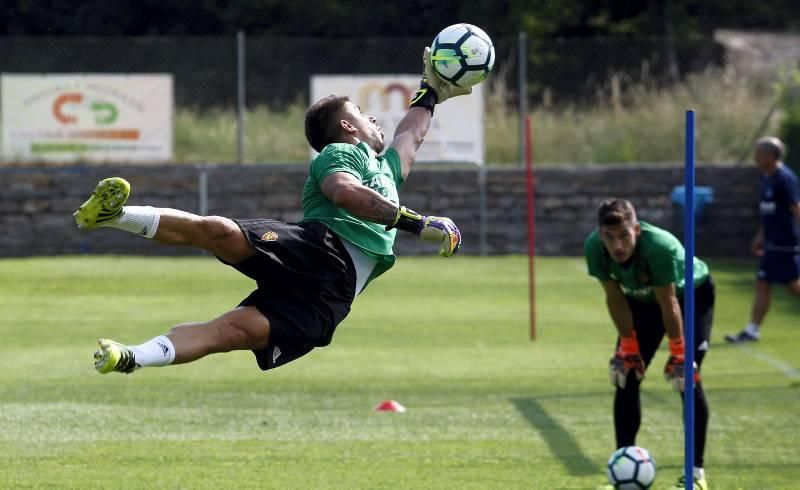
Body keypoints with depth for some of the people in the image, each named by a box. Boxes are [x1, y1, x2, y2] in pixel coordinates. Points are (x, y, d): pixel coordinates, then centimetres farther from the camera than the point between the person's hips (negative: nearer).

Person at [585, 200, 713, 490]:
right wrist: (628, 348, -10)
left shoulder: (660, 247, -42)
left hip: (691, 295, -5)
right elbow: (615, 299, -15)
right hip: (642, 300, 5)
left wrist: (678, 354, -22)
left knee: (687, 379, -15)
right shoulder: (594, 248, -29)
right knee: (625, 377, -4)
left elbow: (669, 305, -31)